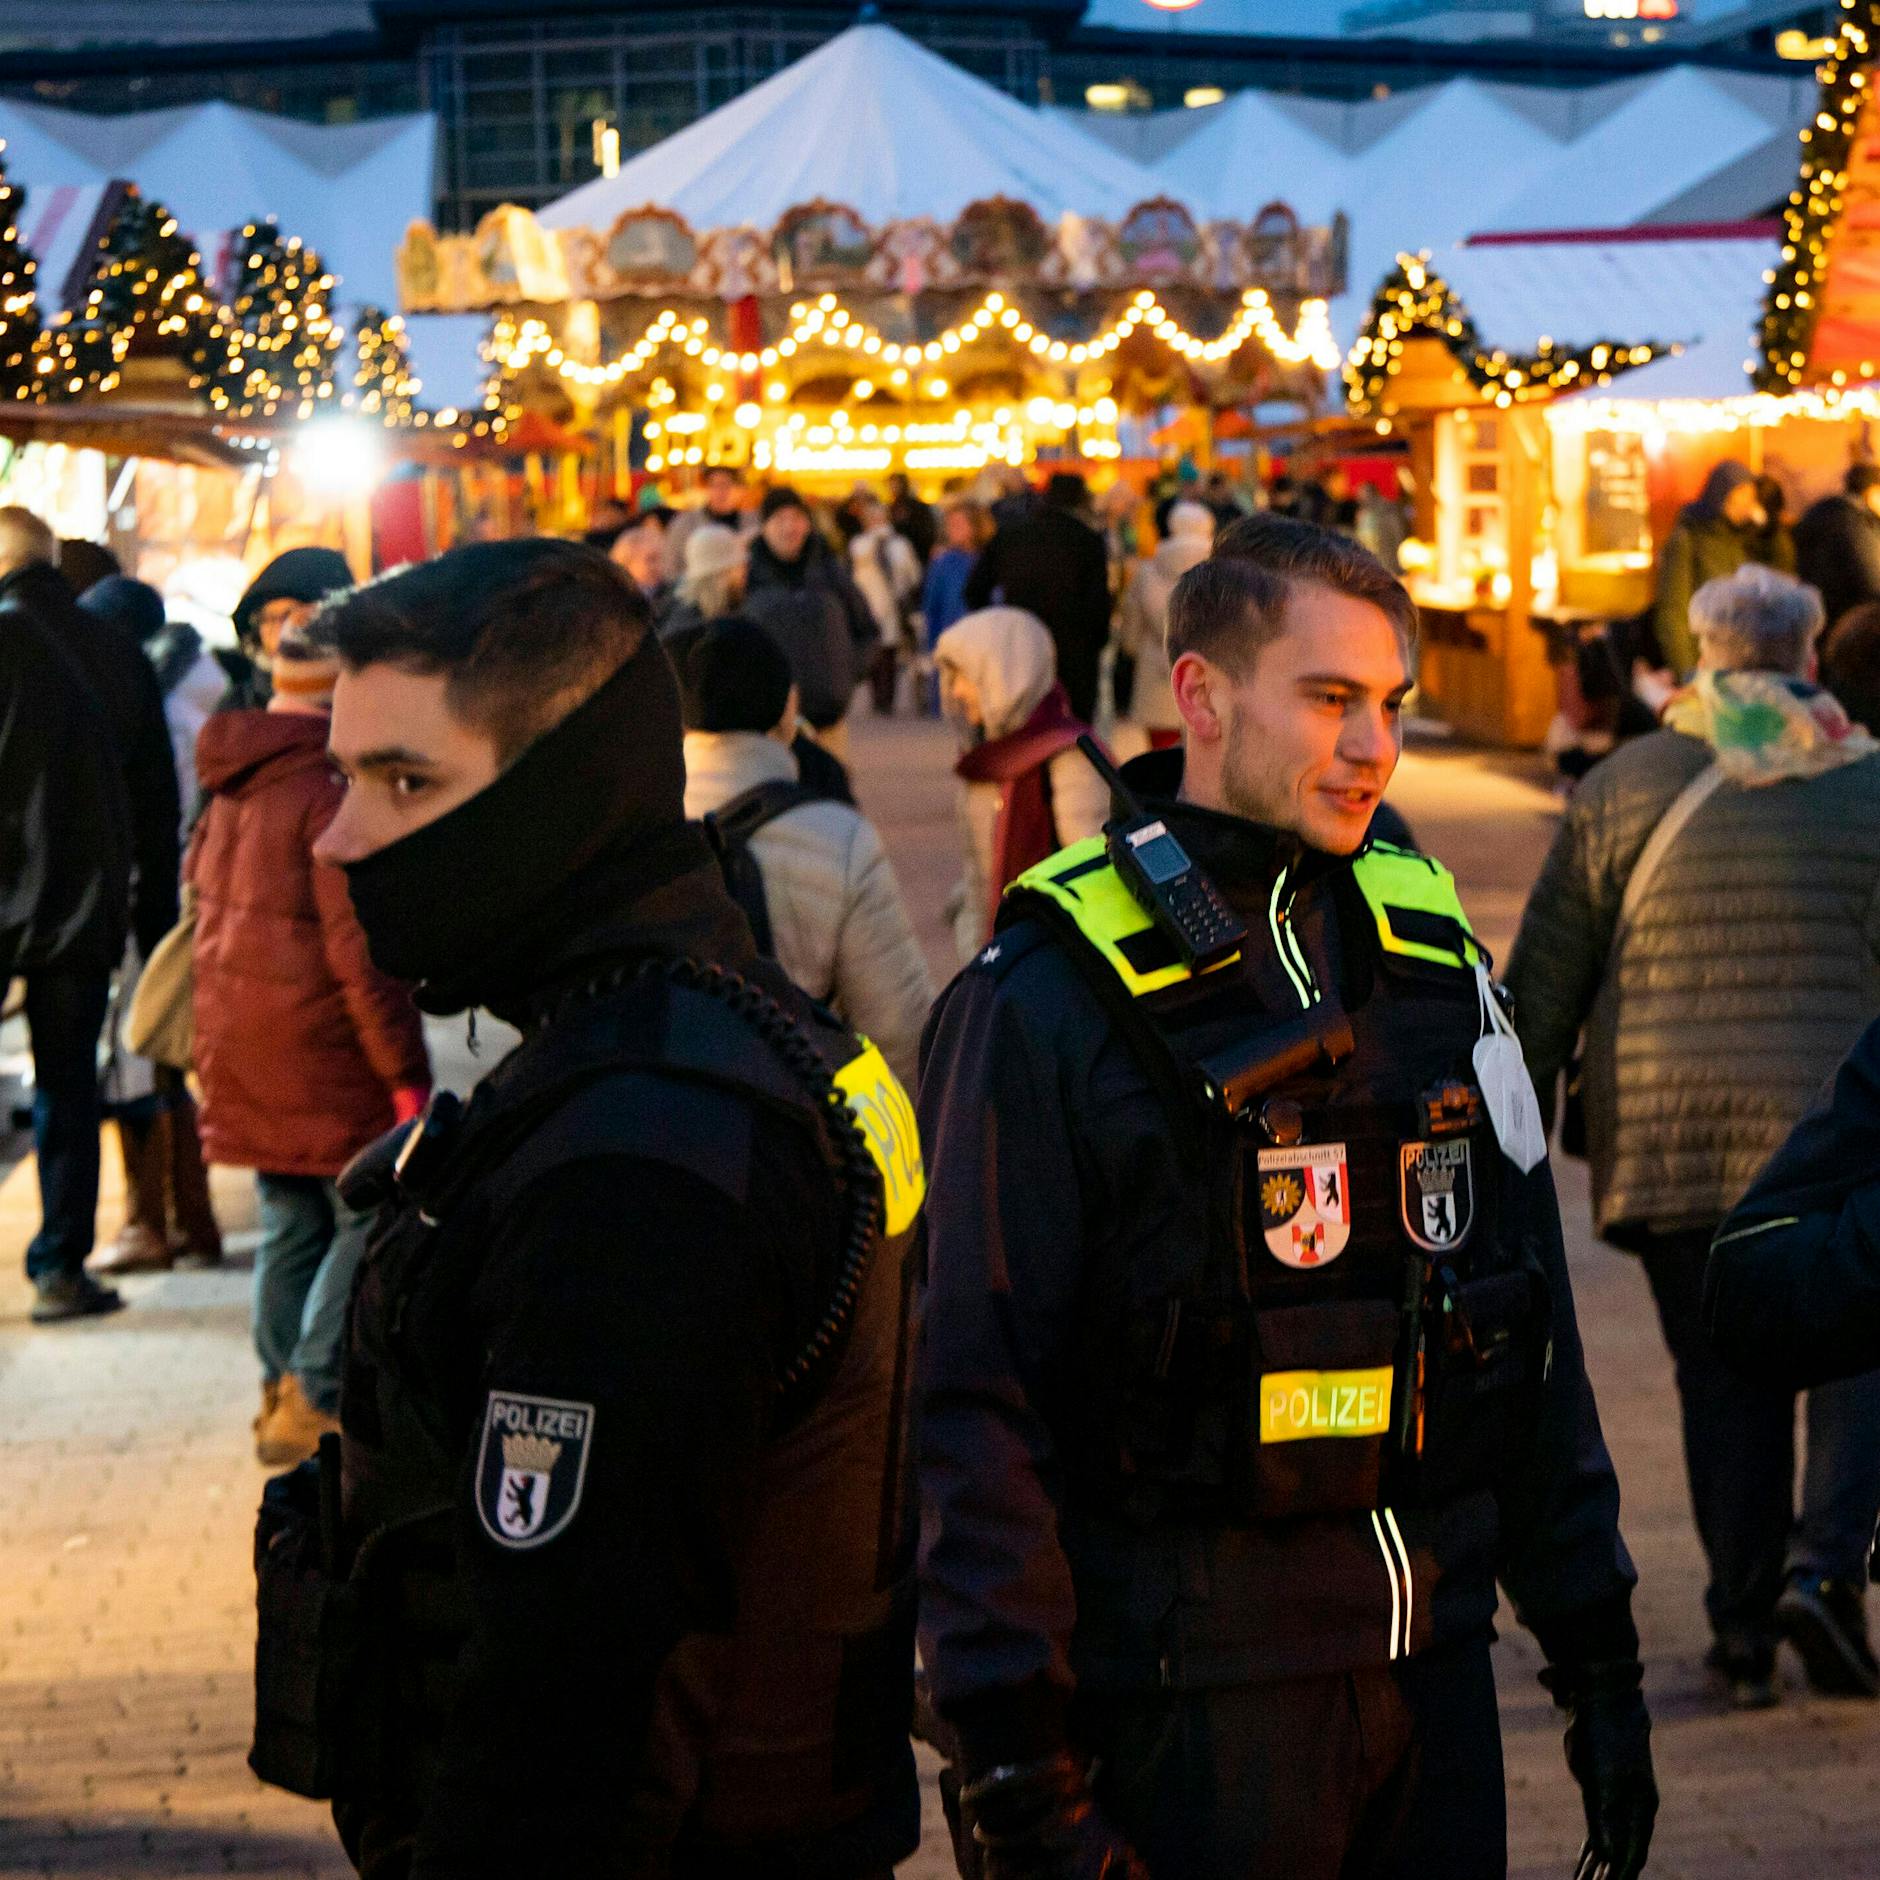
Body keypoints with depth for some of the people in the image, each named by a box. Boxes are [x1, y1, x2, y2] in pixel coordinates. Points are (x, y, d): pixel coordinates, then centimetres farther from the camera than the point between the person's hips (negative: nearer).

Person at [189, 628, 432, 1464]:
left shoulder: (231, 789, 12)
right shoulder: (331, 791, -17)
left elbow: (206, 905, 20)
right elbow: (360, 949, -19)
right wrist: (406, 1073, -15)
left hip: (239, 1044, 9)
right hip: (323, 1051, -9)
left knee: (291, 1223, 16)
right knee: (370, 1216, -1)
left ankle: (283, 1392, 21)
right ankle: (315, 1399, -4)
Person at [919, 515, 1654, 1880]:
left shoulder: (1433, 952, 9)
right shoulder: (1050, 1006, -10)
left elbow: (1534, 1327, 16)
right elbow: (976, 1409, -11)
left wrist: (1597, 1659, 14)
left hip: (1434, 1657, 6)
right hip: (1189, 1699, -5)